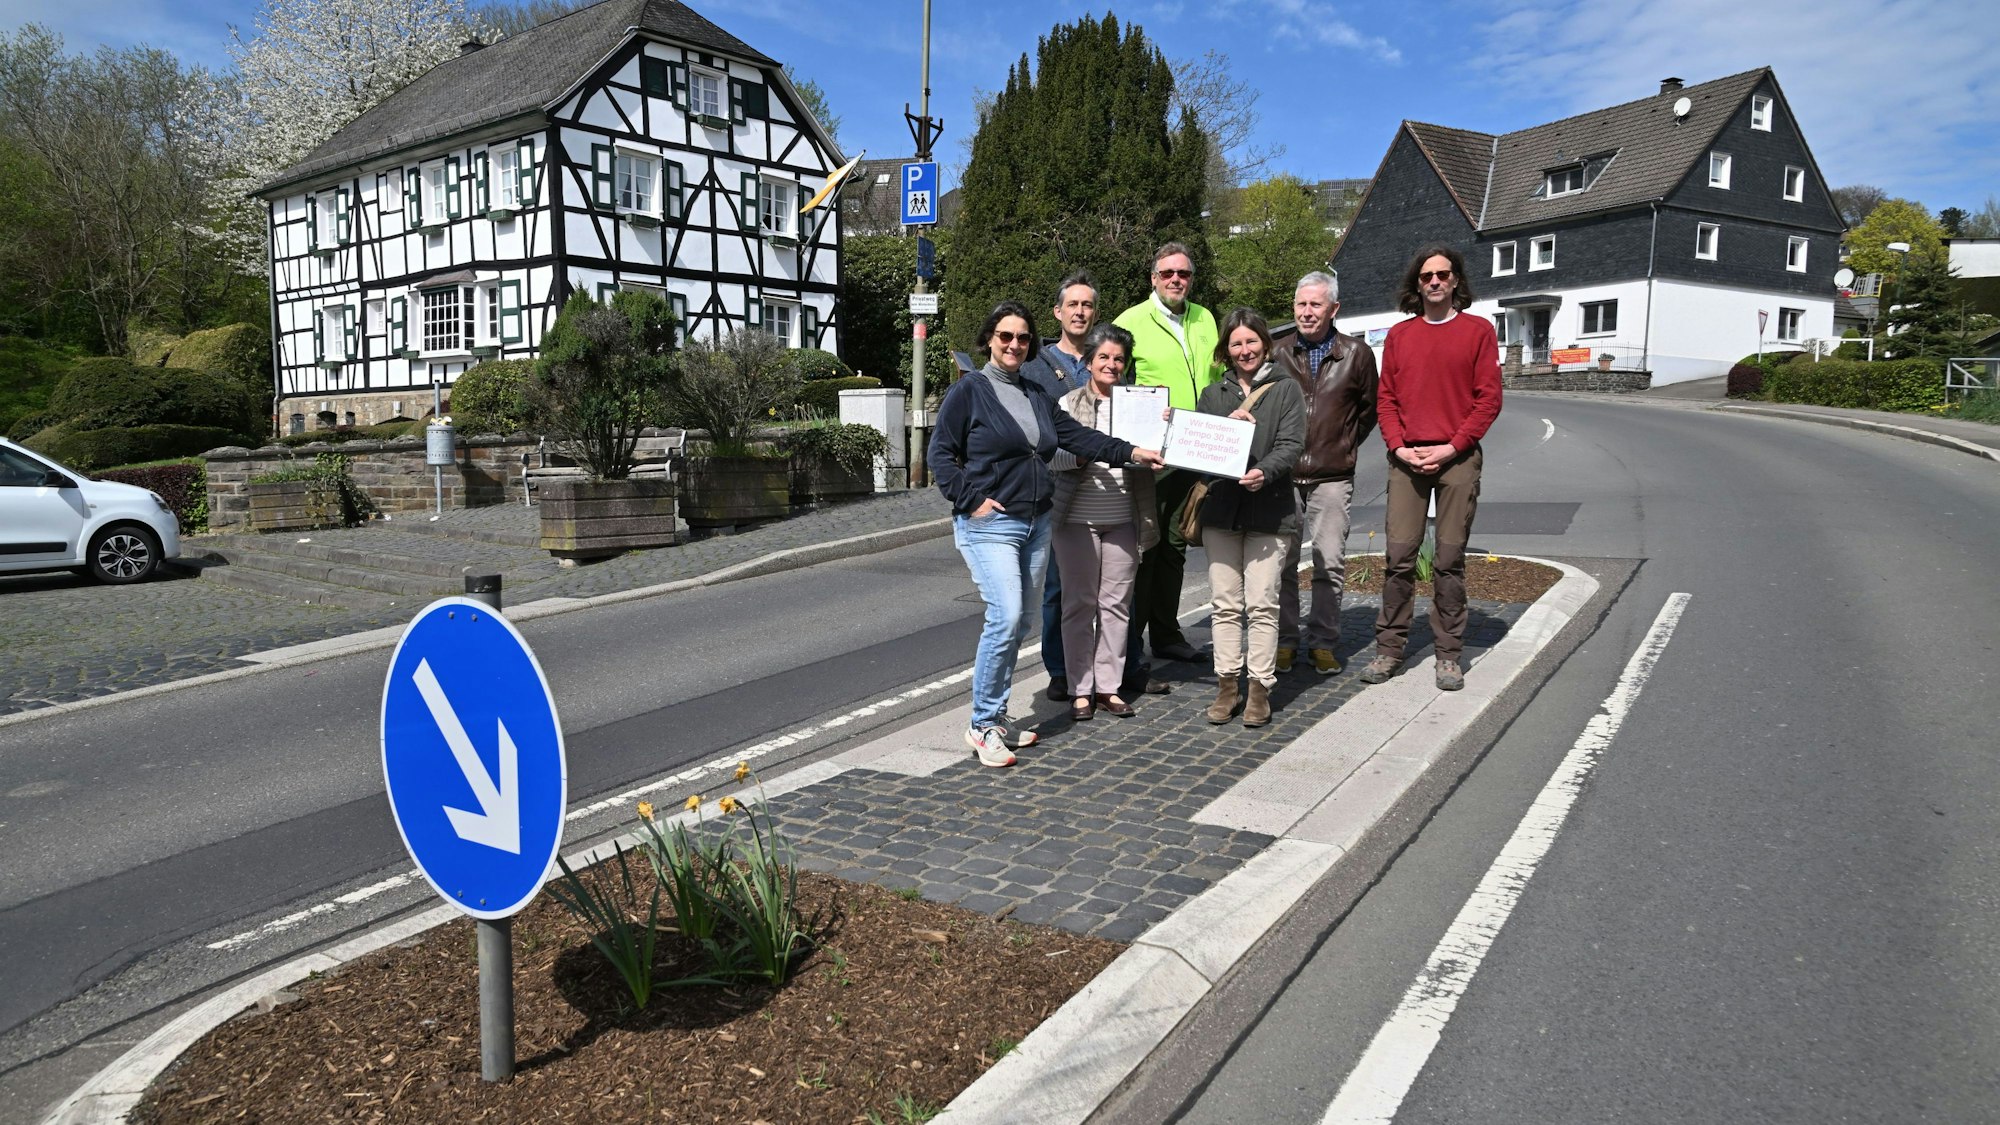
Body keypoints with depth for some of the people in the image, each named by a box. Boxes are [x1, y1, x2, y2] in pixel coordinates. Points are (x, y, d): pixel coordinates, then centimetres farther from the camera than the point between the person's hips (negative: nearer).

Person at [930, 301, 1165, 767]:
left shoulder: (1037, 394, 16)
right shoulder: (969, 390, -3)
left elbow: (1076, 435, 12)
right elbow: (940, 452, -5)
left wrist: (1130, 452, 4)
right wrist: (971, 499, -13)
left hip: (1035, 525, 7)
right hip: (989, 525, -7)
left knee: (1019, 623, 9)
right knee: (1005, 618, -17)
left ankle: (996, 719, 20)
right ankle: (981, 726, -6)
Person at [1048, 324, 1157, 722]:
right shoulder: (1068, 404, 2)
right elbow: (1050, 455, -6)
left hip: (1123, 519, 3)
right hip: (1078, 517, -2)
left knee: (1117, 602, 6)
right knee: (1080, 602, 3)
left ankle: (1109, 686, 16)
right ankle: (1080, 689, 11)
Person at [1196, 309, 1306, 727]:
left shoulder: (1286, 389, 6)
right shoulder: (1213, 394, 16)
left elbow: (1290, 444, -6)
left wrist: (1264, 471, -24)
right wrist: (1228, 425, -10)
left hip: (1268, 507, -3)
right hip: (1221, 507, 3)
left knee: (1262, 603, -3)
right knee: (1226, 602, 5)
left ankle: (1260, 687, 4)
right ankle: (1227, 684, 13)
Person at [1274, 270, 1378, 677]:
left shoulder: (1356, 354, 5)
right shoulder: (1276, 351, 4)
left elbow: (1369, 407, 17)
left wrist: (1346, 445, 12)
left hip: (1332, 477, 0)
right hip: (1282, 474, 0)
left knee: (1330, 563, 2)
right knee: (1281, 562, 4)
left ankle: (1323, 643, 14)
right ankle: (1284, 641, 15)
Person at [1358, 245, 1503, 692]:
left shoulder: (1478, 331, 5)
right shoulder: (1399, 335, 12)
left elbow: (1488, 399, 0)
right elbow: (1385, 398, 10)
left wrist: (1453, 447, -9)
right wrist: (1399, 446, -4)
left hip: (1458, 458, -2)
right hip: (1406, 458, 2)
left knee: (1450, 559, 1)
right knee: (1399, 555, -1)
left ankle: (1449, 654, 9)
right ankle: (1389, 648, 7)